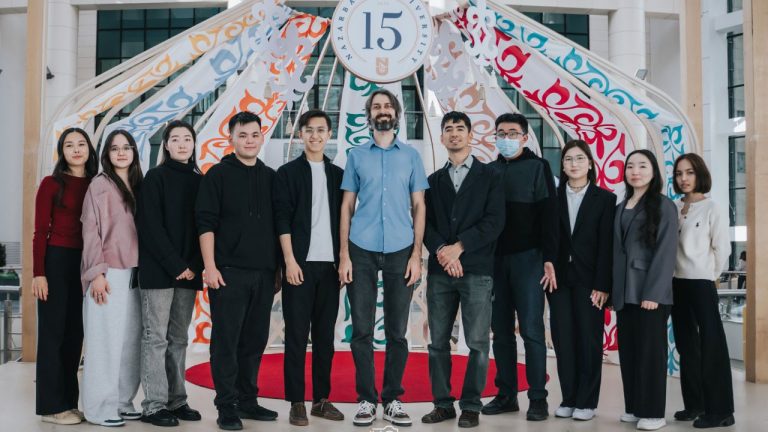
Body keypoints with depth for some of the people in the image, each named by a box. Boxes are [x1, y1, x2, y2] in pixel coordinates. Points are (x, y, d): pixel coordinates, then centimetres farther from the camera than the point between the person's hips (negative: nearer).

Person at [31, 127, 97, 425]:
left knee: (75, 333, 10)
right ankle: (51, 405, 8)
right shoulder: (51, 184, -3)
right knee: (53, 333, 1)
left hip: (85, 263, 5)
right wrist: (38, 273, -12)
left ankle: (69, 401, 20)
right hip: (56, 261, -4)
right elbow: (40, 231, -6)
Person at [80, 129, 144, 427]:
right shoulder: (100, 184, -3)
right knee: (105, 340, -4)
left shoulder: (137, 186, 14)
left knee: (131, 341, 6)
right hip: (108, 275, -6)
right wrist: (96, 273, -14)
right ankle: (99, 408, 5)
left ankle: (122, 402, 15)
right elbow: (91, 231, -8)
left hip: (133, 274, 6)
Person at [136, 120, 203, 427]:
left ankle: (176, 401, 15)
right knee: (156, 337, -2)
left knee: (178, 339, 9)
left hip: (188, 271, 5)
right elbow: (150, 226, -9)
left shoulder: (199, 180, 13)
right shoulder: (155, 177, -2)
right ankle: (154, 406, 3)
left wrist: (194, 266, -1)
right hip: (159, 271, -5)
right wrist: (176, 265, -14)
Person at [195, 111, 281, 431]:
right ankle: (227, 406, 8)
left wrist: (278, 267, 12)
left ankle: (248, 400, 21)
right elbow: (205, 223, -5)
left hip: (263, 273, 4)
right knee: (226, 341, -1)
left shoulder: (270, 177, 12)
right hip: (228, 272, -4)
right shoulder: (218, 175, 0)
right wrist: (210, 266, -13)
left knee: (255, 341, 10)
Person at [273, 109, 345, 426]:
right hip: (300, 263, -3)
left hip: (330, 264, 4)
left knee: (325, 335, 8)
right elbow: (282, 219, -4)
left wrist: (344, 260, 6)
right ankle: (296, 402, 7)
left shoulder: (338, 174, 13)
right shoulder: (287, 172, 3)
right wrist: (290, 260, -12)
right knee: (296, 335, 0)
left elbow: (343, 219, 13)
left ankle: (322, 399, 16)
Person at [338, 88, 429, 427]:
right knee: (362, 330, 2)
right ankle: (366, 399, 13)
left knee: (397, 331, 5)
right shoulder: (356, 155, 9)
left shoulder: (411, 156, 9)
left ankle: (393, 399, 16)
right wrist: (343, 255, -1)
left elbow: (419, 206, 7)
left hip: (400, 251, 0)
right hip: (362, 251, 0)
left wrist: (417, 254, -3)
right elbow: (347, 206, 7)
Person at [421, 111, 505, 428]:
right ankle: (443, 404, 15)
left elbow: (494, 221, -4)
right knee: (438, 342, 5)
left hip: (477, 271, -3)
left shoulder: (489, 177, 7)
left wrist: (459, 247, -12)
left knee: (477, 343, -2)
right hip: (439, 272, 3)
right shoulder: (433, 181, 16)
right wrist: (441, 251, -11)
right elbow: (425, 223, 7)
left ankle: (471, 407, 8)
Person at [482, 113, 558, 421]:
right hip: (495, 260, 4)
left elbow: (548, 216, -5)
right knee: (501, 331, 7)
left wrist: (549, 259, -12)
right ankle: (506, 395, 16)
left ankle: (538, 398, 4)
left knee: (531, 330, -3)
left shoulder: (538, 167, 2)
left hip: (528, 259, -4)